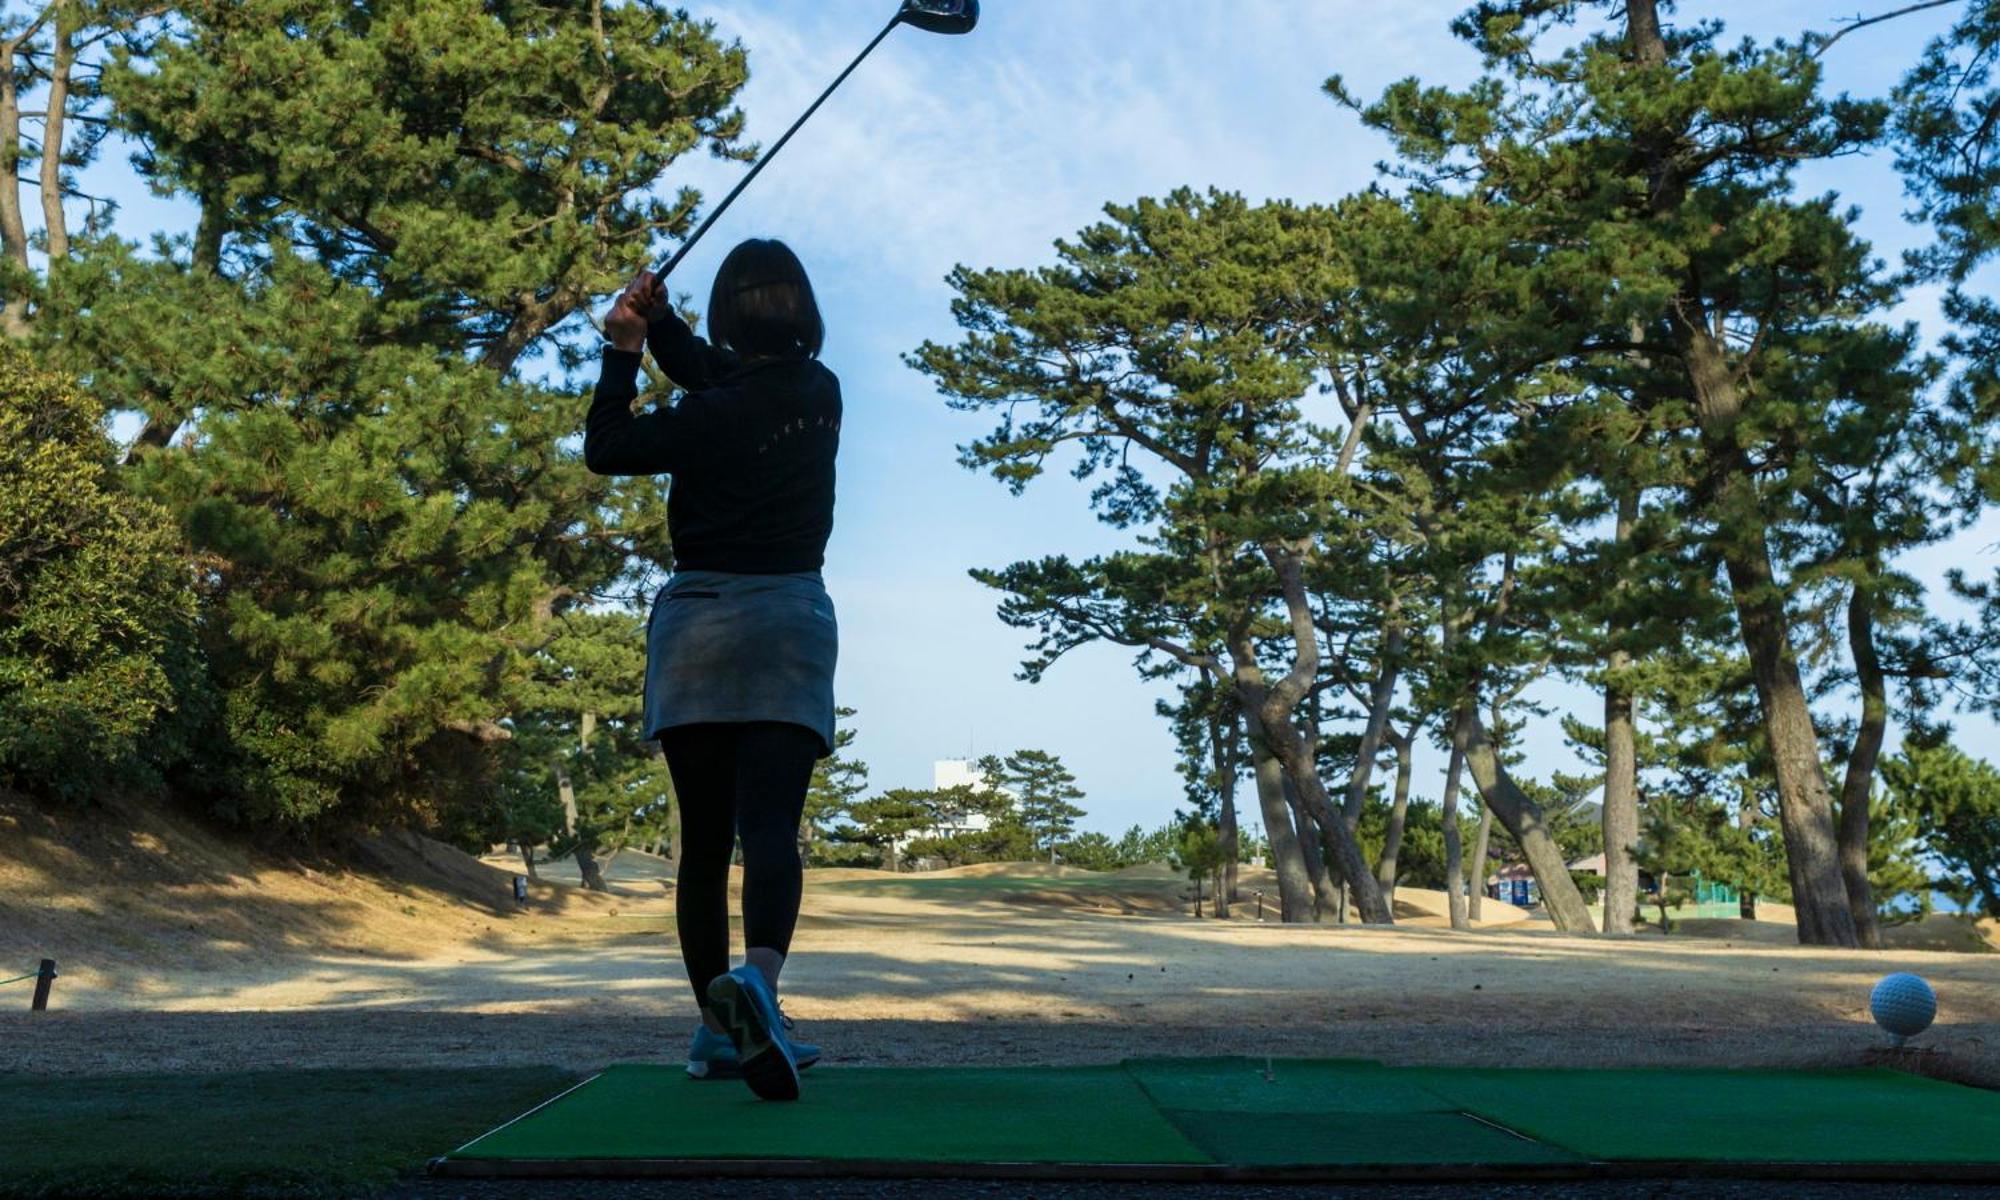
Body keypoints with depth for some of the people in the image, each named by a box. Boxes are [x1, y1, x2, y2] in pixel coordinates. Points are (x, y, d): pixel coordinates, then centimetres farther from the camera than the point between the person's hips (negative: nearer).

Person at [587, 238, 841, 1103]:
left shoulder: (713, 418, -10)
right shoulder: (820, 390, 3)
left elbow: (604, 449, 4)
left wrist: (622, 352, 11)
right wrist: (655, 324, 2)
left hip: (696, 623, -1)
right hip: (790, 619, 2)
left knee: (704, 840, 8)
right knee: (769, 826, -10)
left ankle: (716, 1029, 15)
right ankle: (757, 978, -36)